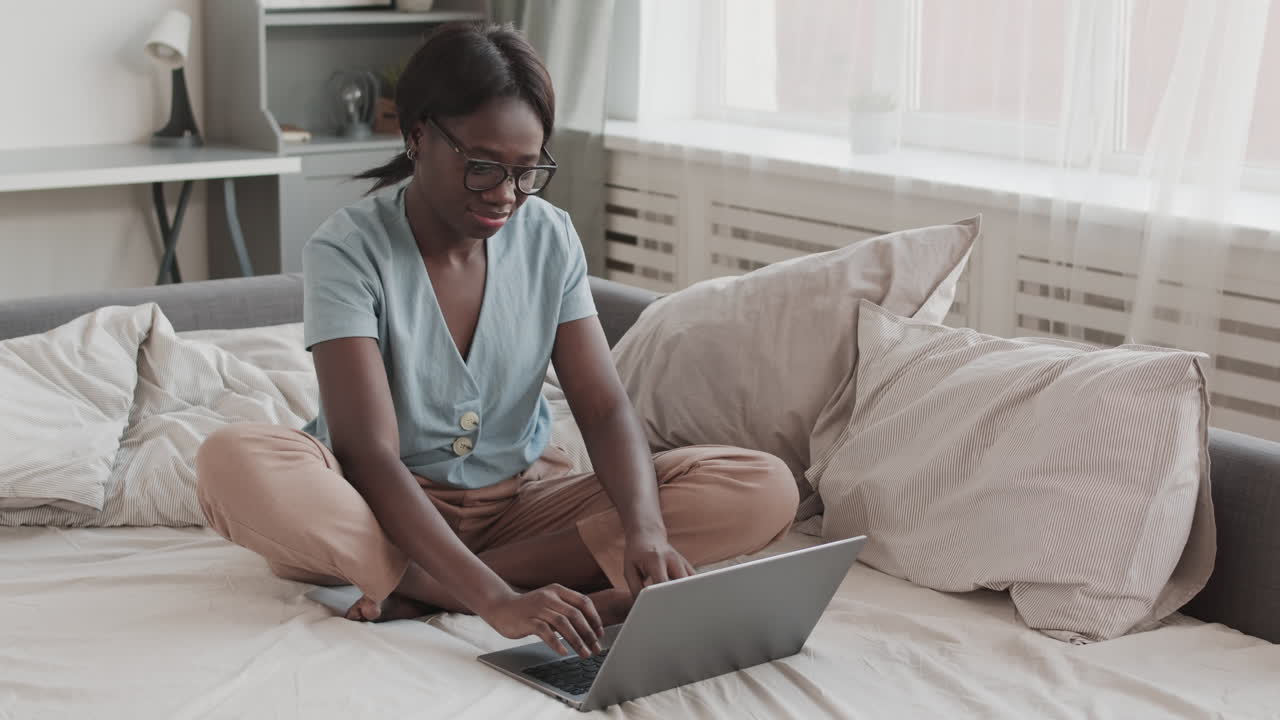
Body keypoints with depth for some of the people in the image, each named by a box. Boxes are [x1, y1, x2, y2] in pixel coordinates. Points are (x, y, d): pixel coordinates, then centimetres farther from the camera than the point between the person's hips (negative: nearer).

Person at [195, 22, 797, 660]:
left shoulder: (549, 238, -2)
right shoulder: (349, 250, -16)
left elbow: (605, 409, -6)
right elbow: (370, 456, -26)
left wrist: (646, 529, -29)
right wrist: (494, 601, -40)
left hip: (520, 499, 5)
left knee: (766, 488, -17)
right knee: (232, 463, -35)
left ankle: (414, 590, -24)